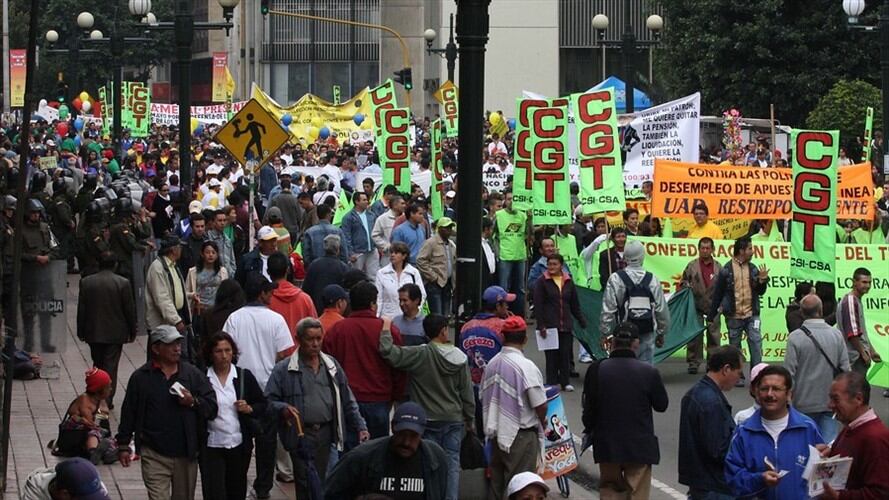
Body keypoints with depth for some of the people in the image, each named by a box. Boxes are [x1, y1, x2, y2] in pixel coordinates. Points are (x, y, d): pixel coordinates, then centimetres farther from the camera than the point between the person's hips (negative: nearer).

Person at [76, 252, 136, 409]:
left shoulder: (86, 282, -4)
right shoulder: (123, 283, -11)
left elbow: (81, 309, 0)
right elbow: (129, 309, -6)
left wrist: (81, 331, 10)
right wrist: (132, 331, 6)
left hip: (94, 332, 2)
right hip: (115, 332, -2)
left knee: (97, 364, 17)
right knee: (110, 366, 3)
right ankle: (107, 400, 0)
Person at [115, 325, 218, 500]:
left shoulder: (192, 374, 5)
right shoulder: (141, 377, 1)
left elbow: (212, 407, 4)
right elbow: (128, 413, 6)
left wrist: (193, 402, -14)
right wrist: (123, 445, 5)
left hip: (186, 454, 3)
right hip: (154, 455, -3)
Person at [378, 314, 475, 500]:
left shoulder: (420, 355, -15)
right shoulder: (459, 358, -3)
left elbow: (388, 352, -25)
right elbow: (467, 393, 3)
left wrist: (386, 328, -11)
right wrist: (469, 419, 14)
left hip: (429, 420, -2)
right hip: (454, 420, 2)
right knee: (452, 462, 9)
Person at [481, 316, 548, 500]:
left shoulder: (492, 364, 2)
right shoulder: (526, 367, -17)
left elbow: (483, 398, 10)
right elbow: (540, 405, -15)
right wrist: (542, 422, 6)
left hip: (497, 434, 6)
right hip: (521, 435, -6)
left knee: (497, 485, 14)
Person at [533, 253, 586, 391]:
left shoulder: (569, 282, 8)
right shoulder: (542, 282, -2)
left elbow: (575, 305, 15)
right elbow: (538, 305, -5)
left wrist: (583, 323, 14)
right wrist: (541, 326, -11)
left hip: (566, 325, 3)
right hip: (549, 325, -3)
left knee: (566, 354, 2)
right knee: (551, 355, 0)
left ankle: (565, 382, 11)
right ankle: (551, 383, 7)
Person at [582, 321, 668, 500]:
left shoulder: (596, 370, -10)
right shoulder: (648, 371, -11)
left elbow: (589, 407, -6)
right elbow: (661, 405, 2)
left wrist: (589, 429, 14)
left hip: (607, 445, 1)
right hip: (640, 445, -1)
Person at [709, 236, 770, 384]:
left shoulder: (753, 269, 7)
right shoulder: (726, 270, -3)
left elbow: (760, 292, 12)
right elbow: (717, 294, 1)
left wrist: (763, 279, -8)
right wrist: (711, 315, 3)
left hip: (751, 314, 2)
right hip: (733, 316, -2)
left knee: (756, 342, -10)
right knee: (735, 346, 7)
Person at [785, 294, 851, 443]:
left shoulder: (795, 337, -14)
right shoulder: (836, 335, -5)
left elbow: (789, 372, -11)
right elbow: (845, 368, 0)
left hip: (805, 403, -2)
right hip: (831, 402, 2)